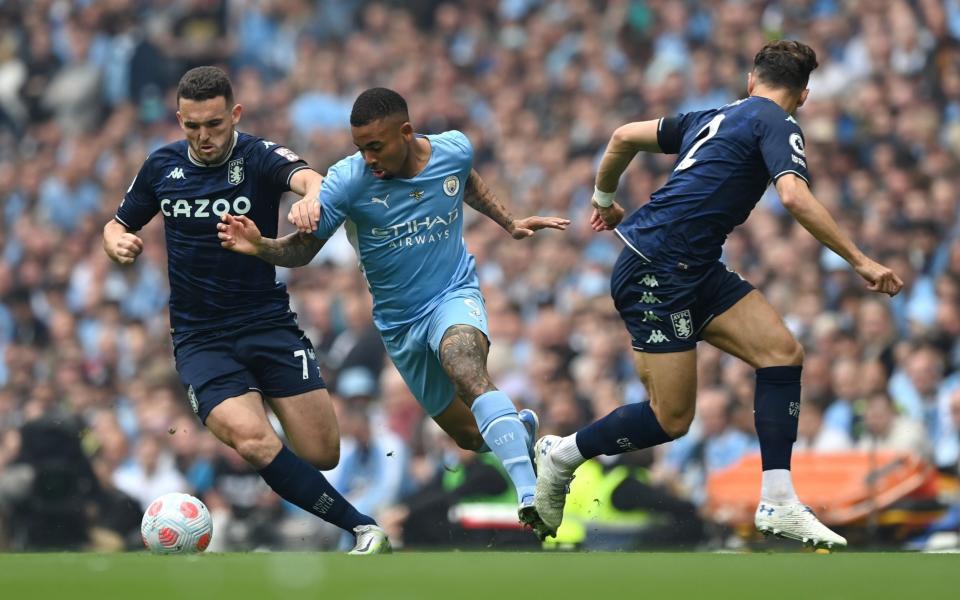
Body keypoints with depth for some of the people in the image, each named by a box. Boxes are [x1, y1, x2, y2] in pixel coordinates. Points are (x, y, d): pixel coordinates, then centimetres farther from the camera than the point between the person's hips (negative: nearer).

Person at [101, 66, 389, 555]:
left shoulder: (258, 157, -8)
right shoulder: (162, 167, 4)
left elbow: (307, 178, -30)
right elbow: (118, 225, 18)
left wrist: (312, 196, -54)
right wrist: (117, 244, -7)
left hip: (268, 324, -1)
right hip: (200, 339, 1)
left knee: (321, 455, -8)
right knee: (254, 441, -26)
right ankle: (363, 529, -20)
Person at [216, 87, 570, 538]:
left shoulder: (454, 150, -11)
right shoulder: (348, 179, -19)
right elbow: (302, 249, -16)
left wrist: (510, 223, 14)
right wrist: (260, 246, -35)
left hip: (455, 296, -2)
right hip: (399, 322, 2)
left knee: (466, 368, -37)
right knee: (470, 436, 9)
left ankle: (530, 497, -47)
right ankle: (521, 428, 48)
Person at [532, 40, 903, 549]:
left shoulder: (715, 117, 19)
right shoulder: (776, 123, -5)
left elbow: (625, 137, 24)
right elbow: (795, 197, -22)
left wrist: (605, 199, 41)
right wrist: (860, 262, -20)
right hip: (655, 271, -9)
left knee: (782, 351, -3)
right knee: (671, 420, -7)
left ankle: (778, 505, -7)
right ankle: (562, 455, 14)